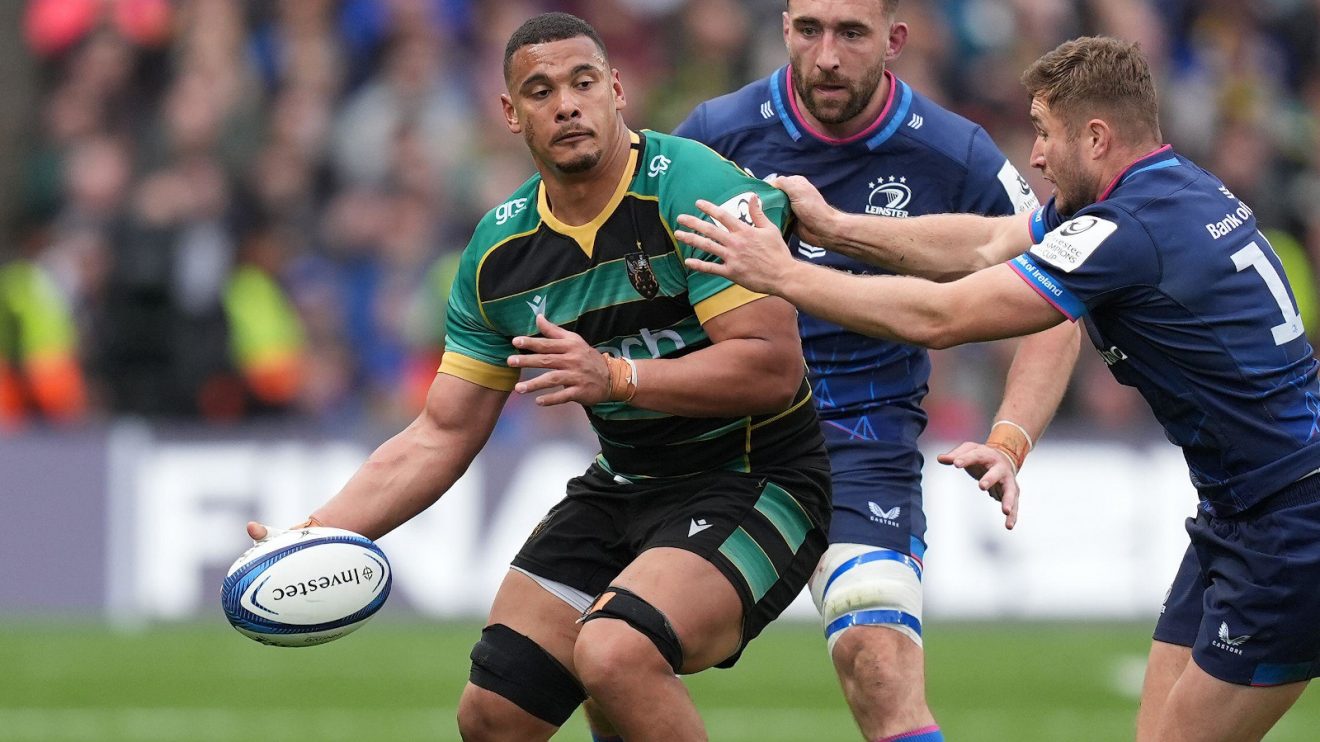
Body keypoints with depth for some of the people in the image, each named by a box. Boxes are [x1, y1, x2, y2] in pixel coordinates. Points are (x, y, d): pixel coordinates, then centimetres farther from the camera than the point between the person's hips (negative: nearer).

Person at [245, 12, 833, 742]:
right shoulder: (501, 250, 2)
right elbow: (441, 435, 7)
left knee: (615, 653, -32)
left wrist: (616, 376, -32)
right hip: (623, 485, 7)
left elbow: (773, 366, -24)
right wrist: (314, 536, -5)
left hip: (753, 482, -7)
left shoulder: (694, 188, -18)